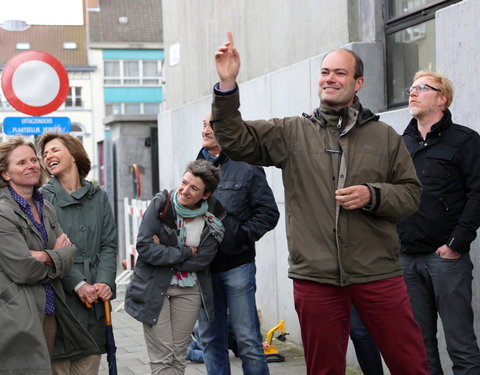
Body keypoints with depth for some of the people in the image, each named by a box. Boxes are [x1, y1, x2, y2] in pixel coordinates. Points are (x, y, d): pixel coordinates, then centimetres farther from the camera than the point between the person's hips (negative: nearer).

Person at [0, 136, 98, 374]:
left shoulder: (46, 209, 14)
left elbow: (70, 251, 5)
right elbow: (23, 270, -18)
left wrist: (46, 257, -15)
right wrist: (57, 255, -1)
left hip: (50, 314, 7)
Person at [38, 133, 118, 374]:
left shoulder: (98, 196, 13)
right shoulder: (43, 197, -1)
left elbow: (109, 244, 9)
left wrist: (105, 282, -7)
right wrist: (78, 285, -15)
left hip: (95, 300, 4)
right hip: (59, 298, -4)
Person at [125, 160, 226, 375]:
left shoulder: (213, 218, -5)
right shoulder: (161, 204, -10)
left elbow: (201, 260, -11)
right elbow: (144, 246, -18)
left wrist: (164, 252, -14)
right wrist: (185, 252, -14)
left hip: (189, 291, 2)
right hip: (153, 289, -2)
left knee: (178, 357, 9)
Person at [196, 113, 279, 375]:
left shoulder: (247, 168, -3)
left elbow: (268, 213, -5)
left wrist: (240, 237, -12)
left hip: (236, 265, -5)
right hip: (203, 266, 5)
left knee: (247, 340, -2)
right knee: (211, 340, 12)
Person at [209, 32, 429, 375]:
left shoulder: (385, 136, 8)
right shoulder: (291, 133, 7)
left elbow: (411, 193, 8)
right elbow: (235, 140, -1)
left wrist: (373, 196, -12)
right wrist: (227, 84, -12)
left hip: (378, 273, 0)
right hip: (315, 278, 0)